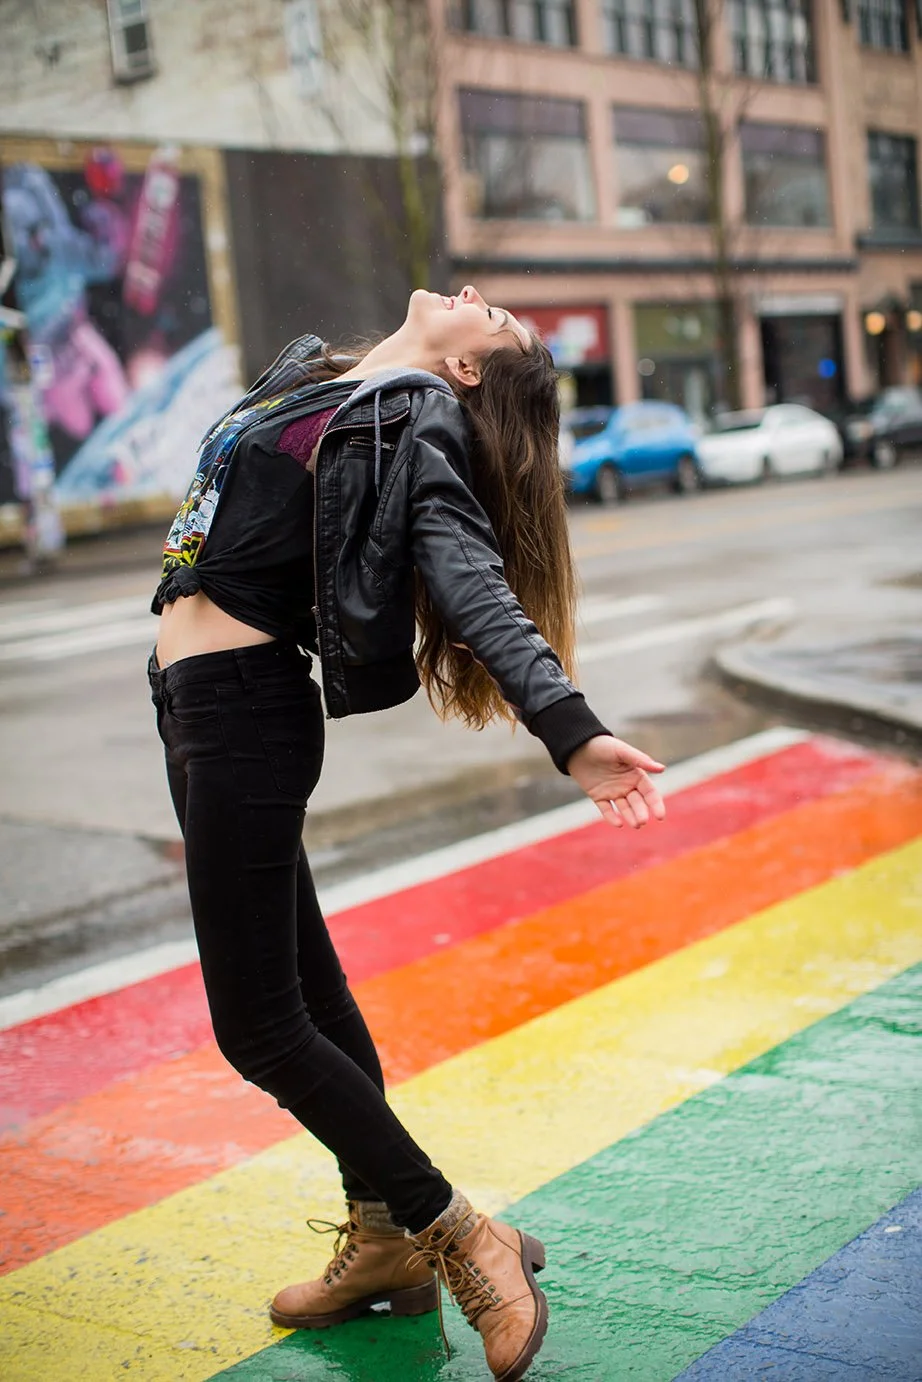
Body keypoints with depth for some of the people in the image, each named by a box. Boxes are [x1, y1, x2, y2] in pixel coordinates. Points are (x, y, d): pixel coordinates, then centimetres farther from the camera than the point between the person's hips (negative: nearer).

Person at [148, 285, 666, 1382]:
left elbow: (479, 588, -27)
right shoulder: (307, 376, 12)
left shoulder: (414, 431, -14)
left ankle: (461, 1238, 2)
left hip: (239, 714, -9)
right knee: (306, 983, 14)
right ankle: (381, 1241, 26)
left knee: (258, 1024, -8)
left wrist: (569, 731, -39)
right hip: (200, 707, 9)